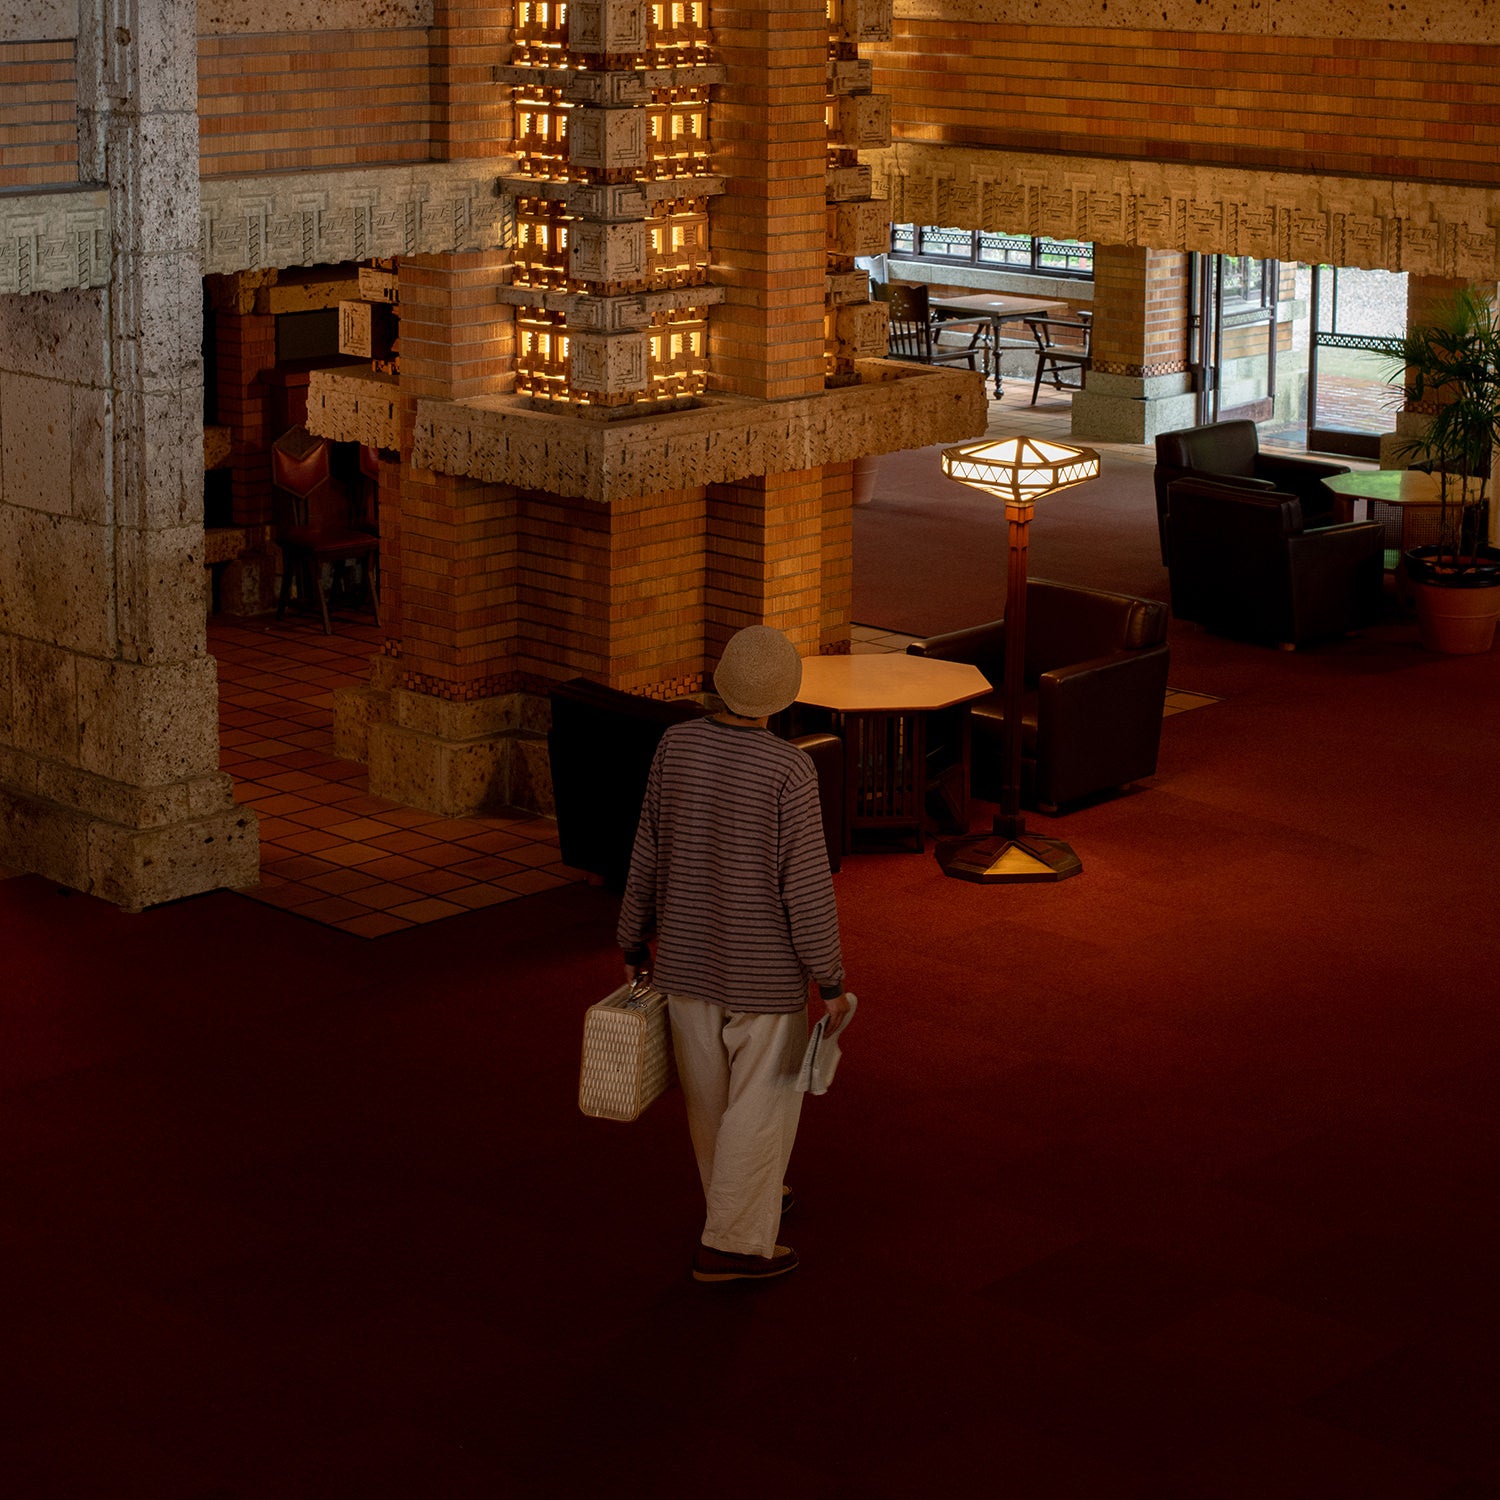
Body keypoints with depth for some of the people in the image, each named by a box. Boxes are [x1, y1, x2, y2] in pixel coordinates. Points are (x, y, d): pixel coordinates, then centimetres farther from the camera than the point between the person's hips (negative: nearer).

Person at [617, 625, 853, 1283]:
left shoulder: (676, 746, -11)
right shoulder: (788, 771, -24)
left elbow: (648, 857, -2)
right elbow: (806, 886, -20)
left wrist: (634, 945, 10)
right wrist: (831, 981, -9)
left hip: (687, 957, 5)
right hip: (764, 969, -5)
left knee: (710, 1092, 22)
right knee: (762, 1104, 10)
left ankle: (747, 1203, 42)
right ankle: (731, 1244, 16)